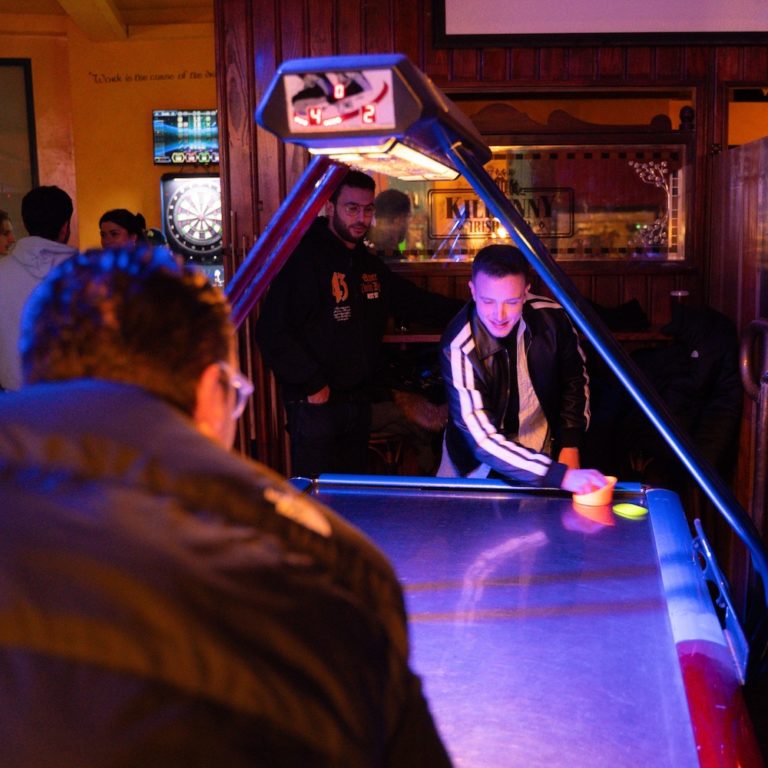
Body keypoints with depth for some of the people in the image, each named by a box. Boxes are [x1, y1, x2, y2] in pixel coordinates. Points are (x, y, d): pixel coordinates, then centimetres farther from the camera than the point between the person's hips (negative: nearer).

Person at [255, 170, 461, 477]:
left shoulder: (369, 264, 14)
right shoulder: (303, 259, -12)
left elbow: (415, 303, 23)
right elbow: (271, 332, -19)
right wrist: (311, 383, -19)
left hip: (360, 402, 8)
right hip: (315, 402, -8)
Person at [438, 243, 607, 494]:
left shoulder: (552, 317, -15)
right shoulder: (460, 349, -27)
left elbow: (575, 380, 6)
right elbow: (483, 440, -31)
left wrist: (570, 446, -2)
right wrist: (560, 476, -38)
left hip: (545, 451, 1)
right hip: (481, 466, -1)